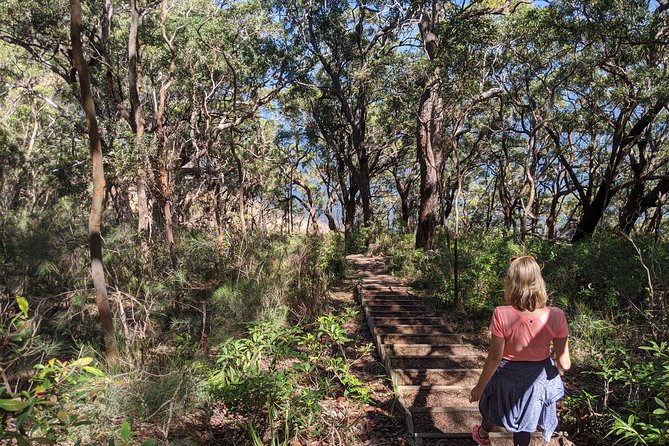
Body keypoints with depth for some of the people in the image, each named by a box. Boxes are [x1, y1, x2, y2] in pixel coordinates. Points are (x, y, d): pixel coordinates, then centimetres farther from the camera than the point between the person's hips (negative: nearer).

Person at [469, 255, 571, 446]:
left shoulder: (501, 315, -30)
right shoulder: (555, 317, -25)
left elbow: (494, 358, -20)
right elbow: (564, 364, -16)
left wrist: (479, 387, -5)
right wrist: (558, 369, 8)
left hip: (507, 377, -1)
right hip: (538, 379, 1)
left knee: (494, 407, 31)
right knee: (524, 426, 25)